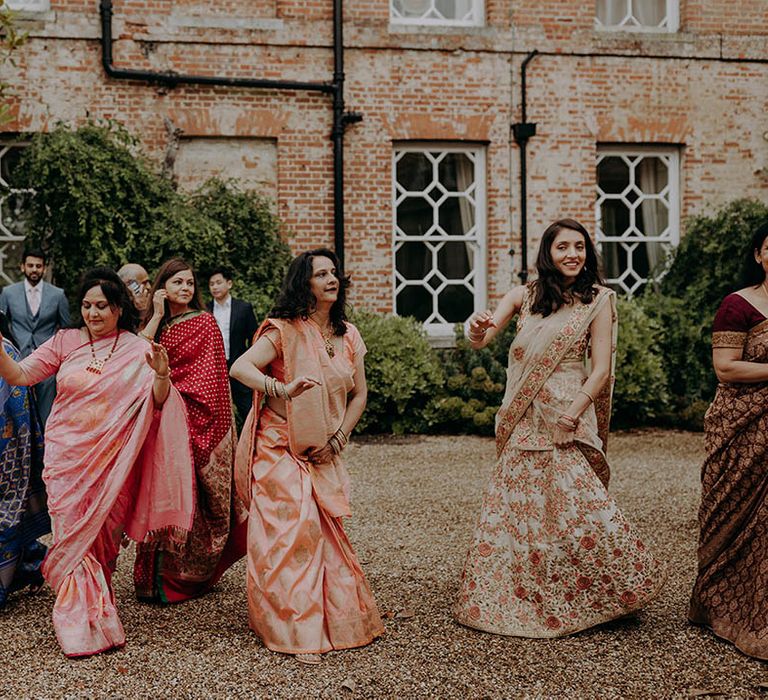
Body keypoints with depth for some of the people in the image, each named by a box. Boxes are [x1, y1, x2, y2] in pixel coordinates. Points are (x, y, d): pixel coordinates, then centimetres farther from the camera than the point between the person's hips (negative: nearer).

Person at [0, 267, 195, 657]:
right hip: (66, 456, 1)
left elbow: (157, 403, -6)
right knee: (73, 535, 0)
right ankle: (86, 625, 12)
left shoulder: (137, 351, 0)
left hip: (111, 460, -1)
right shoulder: (65, 342, 2)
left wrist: (162, 375, -26)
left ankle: (93, 607, 29)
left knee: (102, 538, 8)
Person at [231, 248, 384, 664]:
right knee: (292, 530, -10)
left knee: (325, 532, 9)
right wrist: (282, 389, -39)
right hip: (281, 449, -5)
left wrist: (339, 437, -1)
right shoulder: (285, 330, -10)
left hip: (324, 454, 5)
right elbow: (240, 368, -23)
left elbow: (359, 395, 13)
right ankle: (297, 631, -3)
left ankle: (338, 617, 25)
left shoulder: (347, 335, 8)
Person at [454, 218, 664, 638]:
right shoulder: (524, 296, 8)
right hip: (522, 420, 4)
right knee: (514, 508, 8)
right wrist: (478, 329, -23)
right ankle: (517, 600, 24)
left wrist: (574, 411, -18)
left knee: (573, 505, -9)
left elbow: (601, 368, -4)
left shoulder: (597, 301, 0)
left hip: (566, 417, -4)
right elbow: (480, 341, 1)